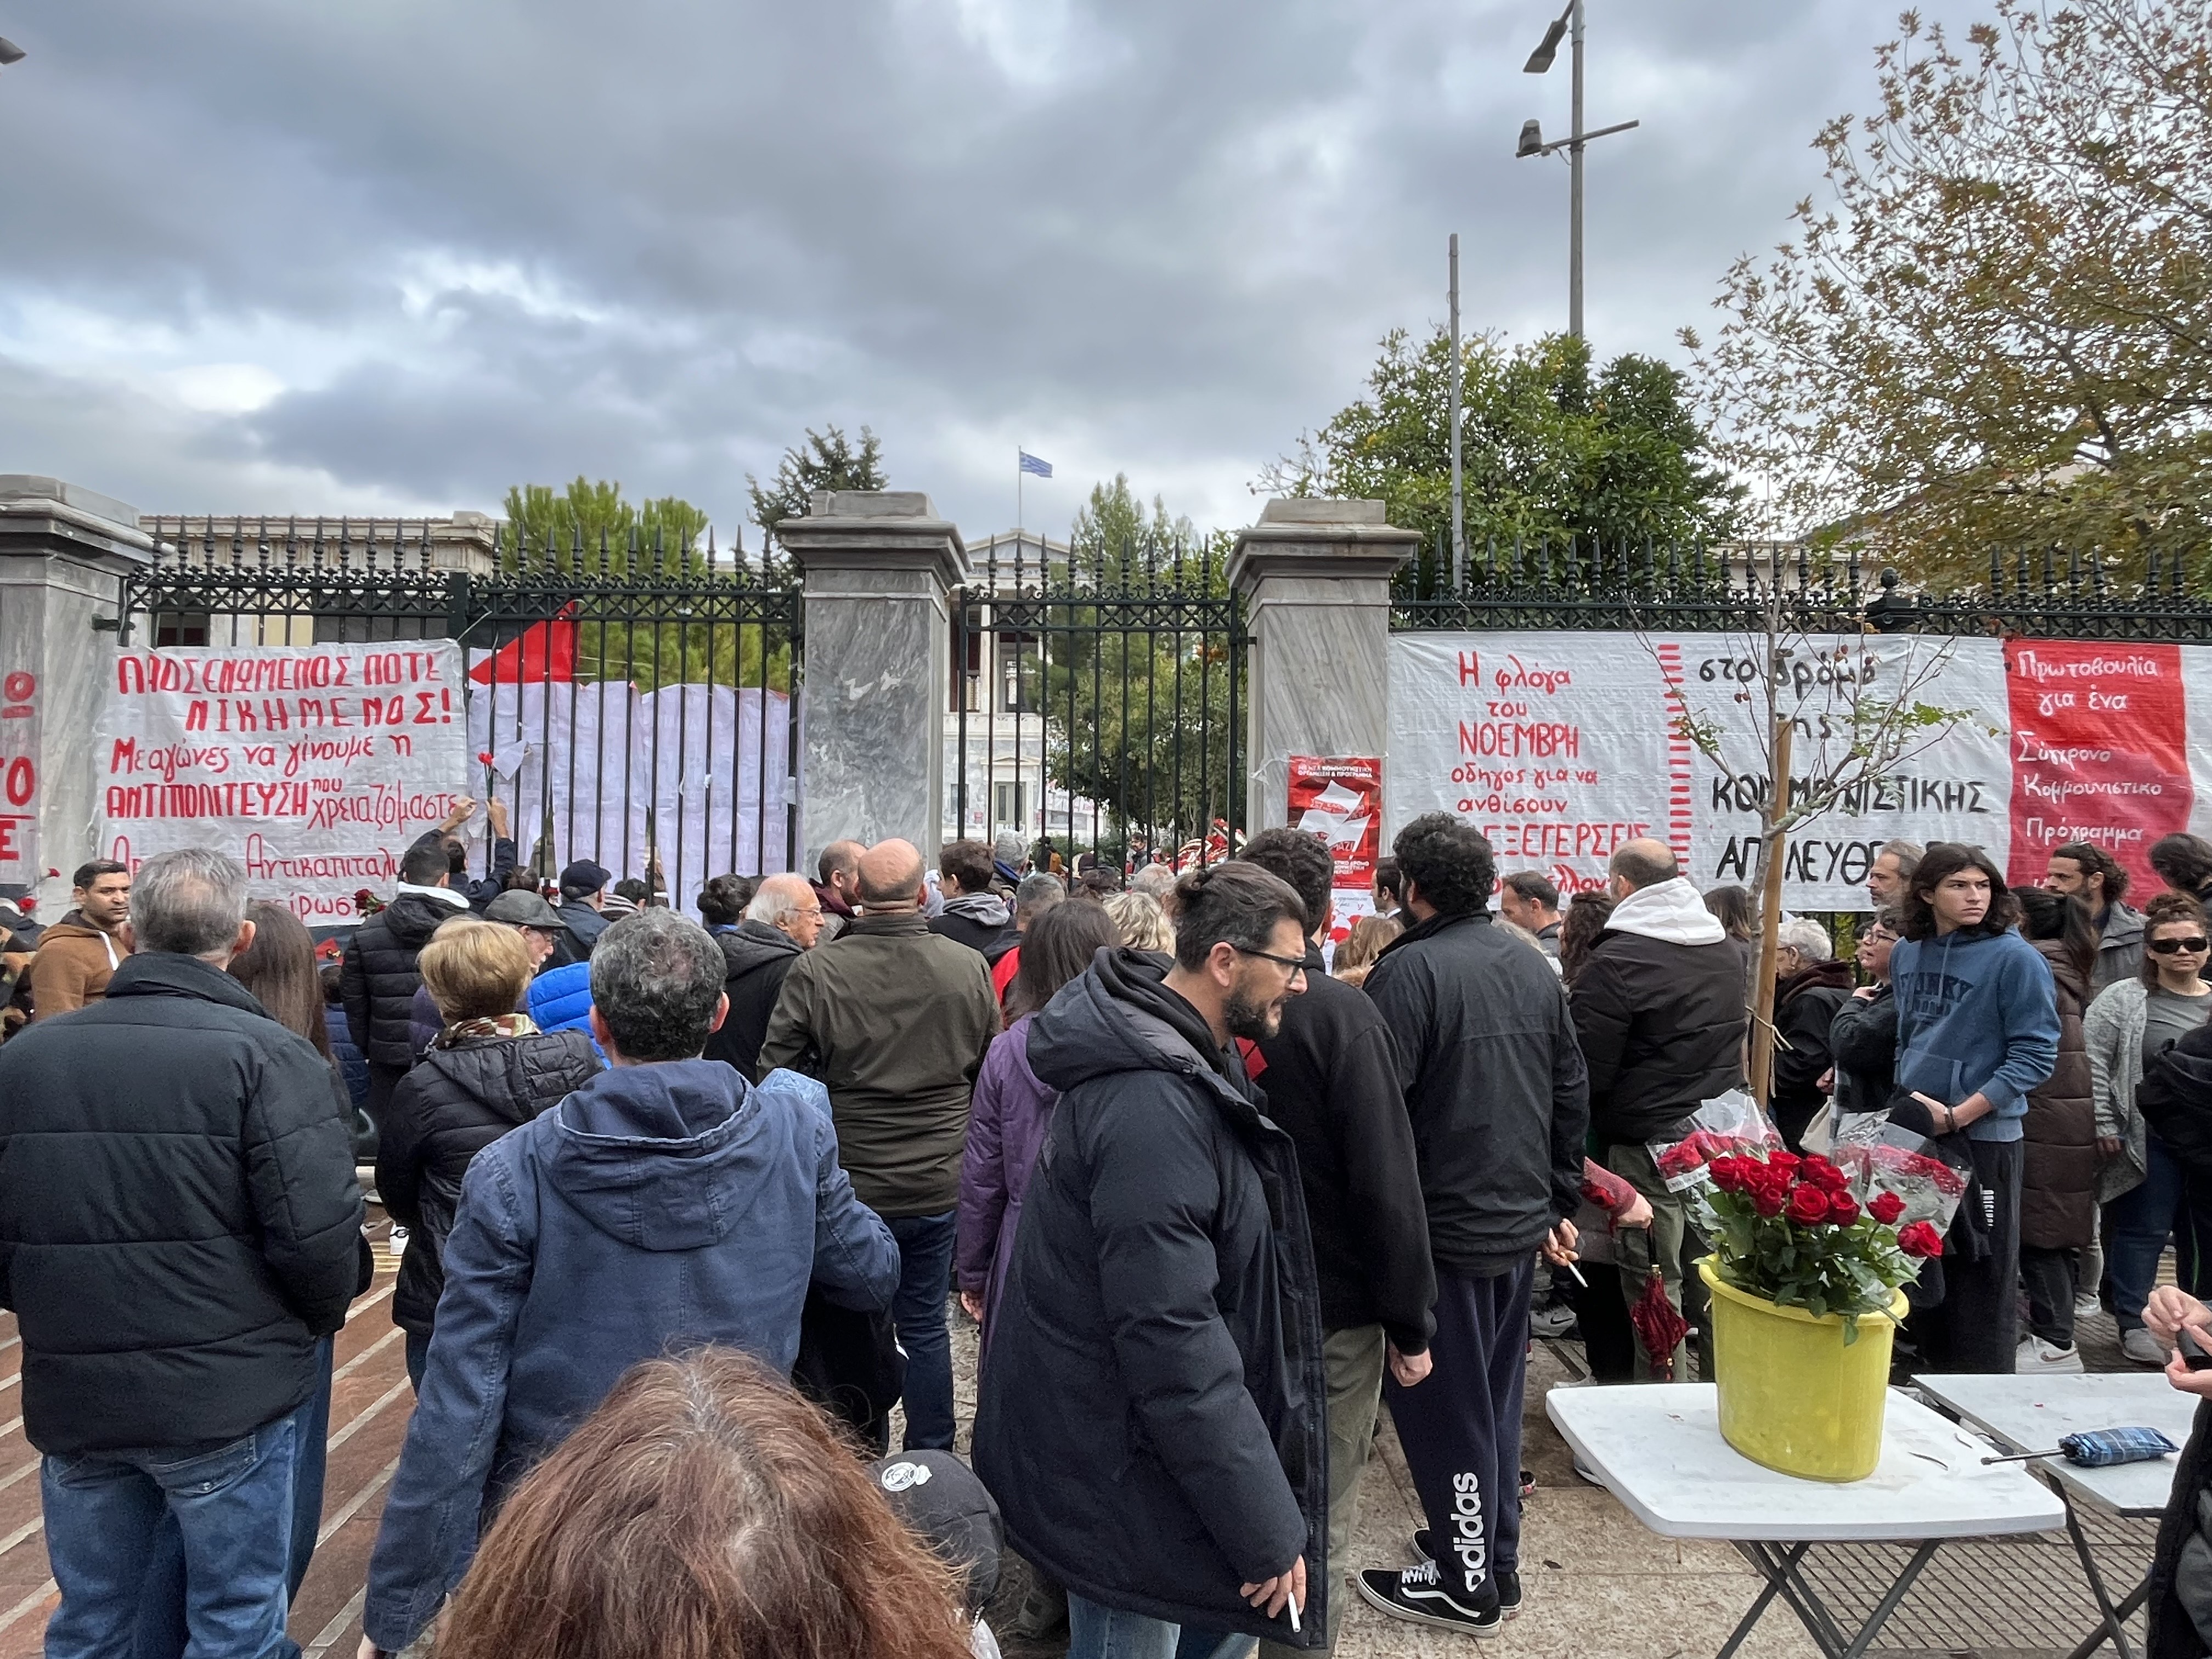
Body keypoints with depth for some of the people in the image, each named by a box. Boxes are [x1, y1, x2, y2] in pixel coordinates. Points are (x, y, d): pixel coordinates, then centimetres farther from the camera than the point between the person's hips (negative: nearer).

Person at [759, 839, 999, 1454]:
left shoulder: (814, 972, -15)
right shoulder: (969, 969, -8)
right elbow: (990, 1073, 5)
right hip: (937, 1186, 2)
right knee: (925, 1327, 16)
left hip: (847, 1185, -2)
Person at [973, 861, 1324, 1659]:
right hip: (1120, 1468, -9)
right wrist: (1266, 1527, -24)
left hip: (1145, 1440, 9)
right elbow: (1172, 1340, -30)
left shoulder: (1191, 1063, 3)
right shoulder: (1152, 1105, -29)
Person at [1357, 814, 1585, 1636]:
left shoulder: (1409, 970, -18)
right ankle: (1497, 1562, 34)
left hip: (1444, 1228, -7)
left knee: (1442, 1406, 8)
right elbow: (1572, 1092, 11)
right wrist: (1559, 1202, 19)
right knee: (1496, 1398, 20)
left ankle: (1467, 1583, 20)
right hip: (1522, 1224, 7)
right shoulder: (1533, 966, 5)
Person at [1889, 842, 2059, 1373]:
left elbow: (2035, 1055, -14)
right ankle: (1933, 1377, 32)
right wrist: (1905, 1100, 8)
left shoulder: (2015, 958, -10)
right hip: (1913, 1132, 6)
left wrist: (1958, 1114, -19)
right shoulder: (1907, 953, 7)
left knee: (1980, 1272, 2)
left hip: (1983, 1136, -6)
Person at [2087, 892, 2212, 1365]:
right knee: (2142, 1231, 2)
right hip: (2149, 1142, -4)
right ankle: (2132, 1323, 10)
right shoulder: (2124, 1000, -3)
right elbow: (2092, 1061, -7)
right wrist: (2103, 1124, -11)